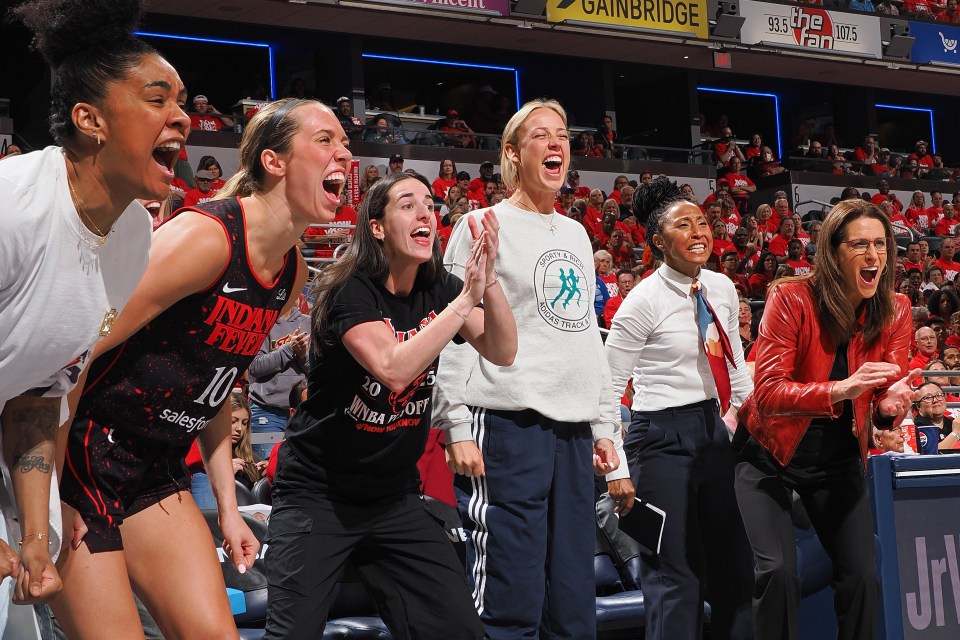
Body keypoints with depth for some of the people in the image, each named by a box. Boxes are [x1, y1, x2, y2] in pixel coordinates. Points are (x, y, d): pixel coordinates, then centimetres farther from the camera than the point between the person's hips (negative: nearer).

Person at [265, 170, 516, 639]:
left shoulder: (439, 290, 1)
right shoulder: (352, 291, -16)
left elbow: (501, 353, -10)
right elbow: (393, 369, -32)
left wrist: (488, 279, -26)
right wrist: (466, 298, -31)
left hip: (393, 496, 5)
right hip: (318, 491, -5)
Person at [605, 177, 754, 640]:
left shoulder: (722, 289, 6)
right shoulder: (644, 301, -11)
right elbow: (607, 387, -9)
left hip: (716, 431, 7)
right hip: (662, 437, -7)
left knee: (734, 566, 11)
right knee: (673, 574, -4)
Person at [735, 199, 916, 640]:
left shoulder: (895, 312, -7)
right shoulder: (792, 299, -21)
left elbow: (887, 397, -8)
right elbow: (767, 393, -28)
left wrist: (892, 405, -33)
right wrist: (840, 390, -43)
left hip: (839, 459, 4)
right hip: (772, 455, -4)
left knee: (861, 575, -3)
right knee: (778, 572, -15)